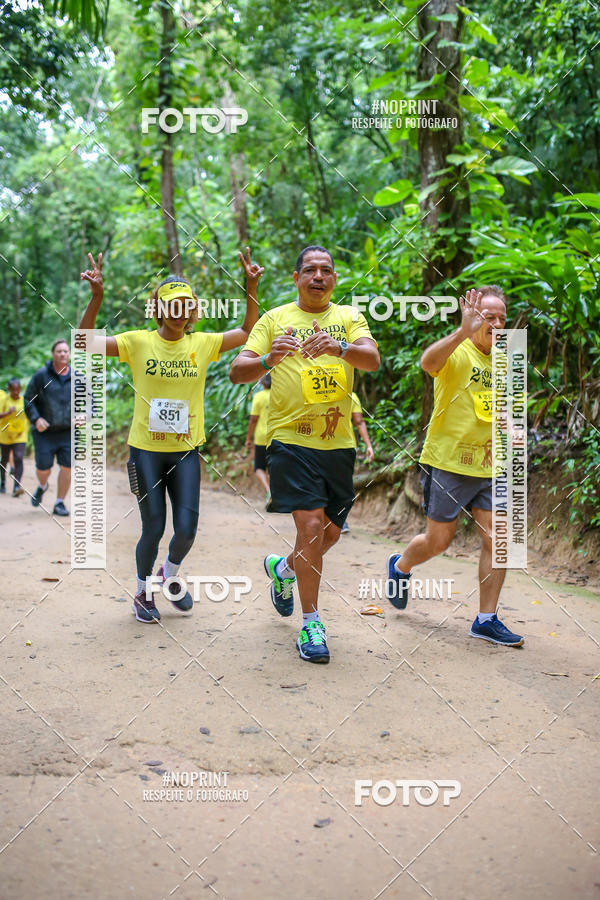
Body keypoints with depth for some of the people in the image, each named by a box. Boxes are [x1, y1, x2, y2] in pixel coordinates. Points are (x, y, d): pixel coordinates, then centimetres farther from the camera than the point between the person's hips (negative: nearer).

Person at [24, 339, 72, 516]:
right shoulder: (41, 375, -3)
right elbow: (28, 400, 1)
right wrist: (36, 419, -13)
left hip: (68, 432, 2)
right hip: (45, 431, -2)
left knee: (67, 467, -5)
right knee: (44, 468, -3)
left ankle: (59, 503, 8)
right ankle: (42, 486, 33)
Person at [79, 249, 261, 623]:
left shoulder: (203, 344, 2)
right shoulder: (139, 342, -5)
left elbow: (248, 332, 5)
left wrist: (251, 289, -7)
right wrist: (97, 297, -24)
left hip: (186, 451, 2)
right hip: (146, 449, -2)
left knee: (187, 527, -2)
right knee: (154, 528, 1)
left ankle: (170, 574, 31)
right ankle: (143, 591, 27)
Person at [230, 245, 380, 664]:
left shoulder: (349, 317, 9)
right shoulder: (275, 319, 5)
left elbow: (373, 359, -10)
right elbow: (238, 372, -2)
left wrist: (338, 348, -31)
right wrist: (269, 359, -23)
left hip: (338, 442, 3)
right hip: (291, 438, -3)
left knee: (331, 532, 11)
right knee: (311, 525, -12)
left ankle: (283, 568, 42)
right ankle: (311, 624, 2)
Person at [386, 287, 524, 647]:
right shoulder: (456, 352, -11)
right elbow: (428, 362, -37)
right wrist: (464, 331, -49)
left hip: (489, 468, 6)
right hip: (449, 463, -6)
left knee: (498, 540, 0)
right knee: (439, 540, 4)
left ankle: (487, 620, 9)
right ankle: (400, 567, 36)